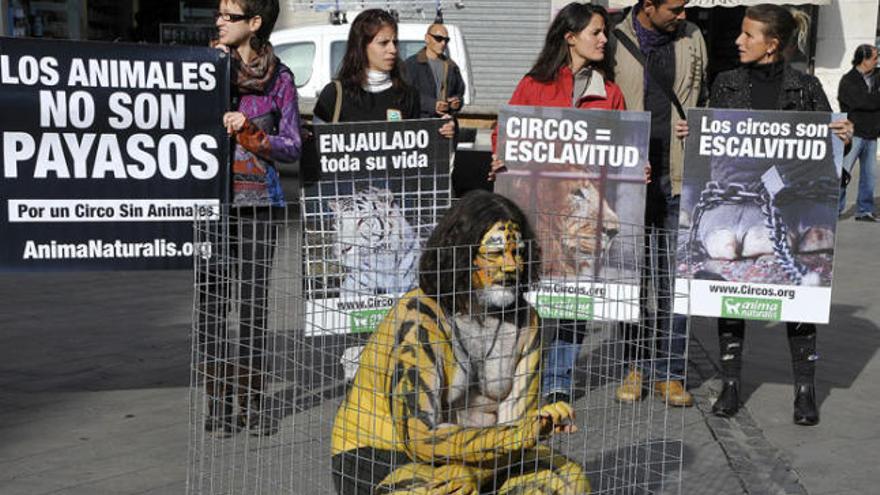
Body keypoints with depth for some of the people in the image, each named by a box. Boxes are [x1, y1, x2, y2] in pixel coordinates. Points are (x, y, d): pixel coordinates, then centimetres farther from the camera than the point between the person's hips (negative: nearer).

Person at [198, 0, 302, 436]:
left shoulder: (279, 77, 5)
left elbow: (292, 147, 3)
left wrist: (249, 132, -12)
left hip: (257, 199, -1)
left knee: (253, 299, 2)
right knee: (211, 299, -1)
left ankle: (252, 400, 13)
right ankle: (219, 401, 8)